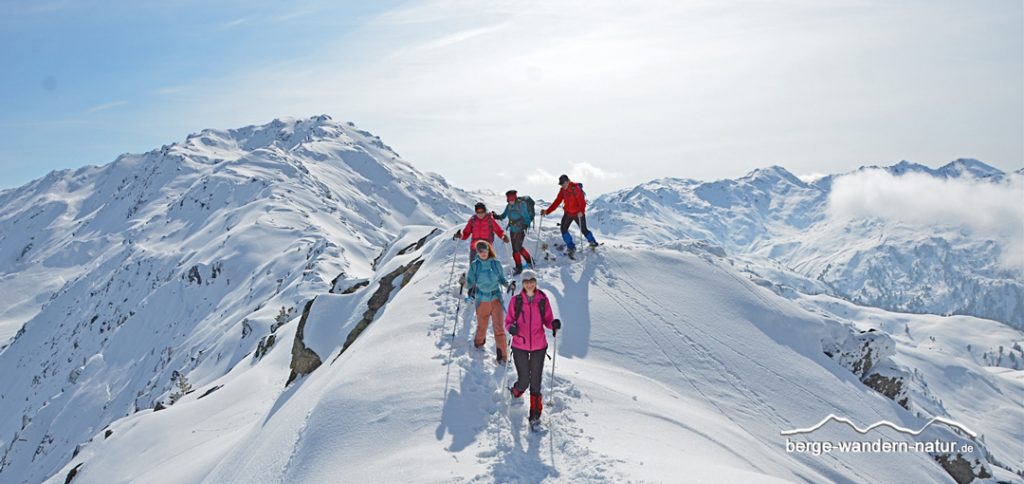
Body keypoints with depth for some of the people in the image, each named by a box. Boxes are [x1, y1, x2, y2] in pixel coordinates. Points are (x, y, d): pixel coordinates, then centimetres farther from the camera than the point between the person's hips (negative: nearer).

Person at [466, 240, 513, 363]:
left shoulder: (496, 263, -1)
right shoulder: (474, 265, -2)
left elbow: (501, 278, 9)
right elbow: (470, 280, 1)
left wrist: (508, 284, -10)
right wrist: (471, 289, -19)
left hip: (496, 299, 0)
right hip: (482, 300, 0)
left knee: (499, 327, -7)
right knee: (482, 326, 14)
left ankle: (502, 355, -1)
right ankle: (479, 343, 45)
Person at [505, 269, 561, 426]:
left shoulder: (543, 299, -3)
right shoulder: (515, 300, -5)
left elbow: (547, 320, 4)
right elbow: (508, 321, 0)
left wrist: (554, 324, -19)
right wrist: (511, 328, -22)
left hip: (539, 346, 1)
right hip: (520, 346, -1)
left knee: (535, 382, 5)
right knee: (524, 381, 3)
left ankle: (535, 411, 23)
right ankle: (515, 393, 38)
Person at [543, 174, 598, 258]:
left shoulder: (576, 189, -20)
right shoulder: (562, 190, 0)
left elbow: (582, 201, -27)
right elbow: (557, 202, 1)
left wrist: (581, 211, -43)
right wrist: (547, 211, -7)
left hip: (578, 213, -6)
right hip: (568, 213, 6)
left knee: (584, 230, 2)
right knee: (563, 230, -4)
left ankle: (592, 242, 28)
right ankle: (571, 246, 6)